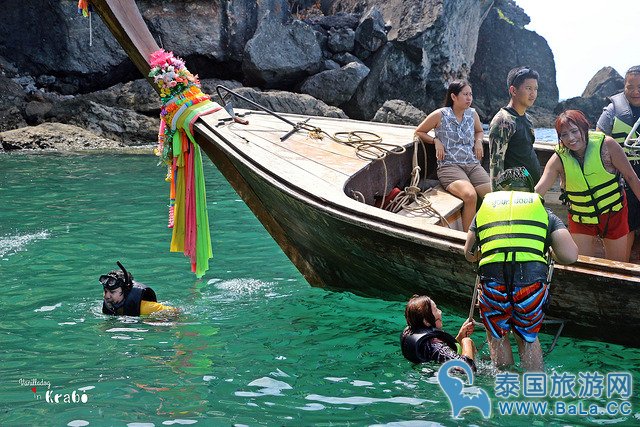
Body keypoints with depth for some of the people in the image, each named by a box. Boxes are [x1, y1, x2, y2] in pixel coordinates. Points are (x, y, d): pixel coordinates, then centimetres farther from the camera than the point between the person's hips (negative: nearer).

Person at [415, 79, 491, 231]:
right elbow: (419, 132, 12)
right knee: (470, 195, -35)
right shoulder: (440, 115, 1)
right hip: (449, 166, -5)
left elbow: (480, 131, 35)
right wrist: (436, 141, -3)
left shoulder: (472, 114, 14)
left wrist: (478, 141, 12)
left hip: (472, 164, 5)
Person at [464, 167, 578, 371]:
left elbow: (469, 254, 29)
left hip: (493, 284, 0)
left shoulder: (485, 208, 23)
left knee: (497, 337, 28)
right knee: (528, 338, 27)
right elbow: (570, 256, 9)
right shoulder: (542, 211, 19)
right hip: (532, 283, 0)